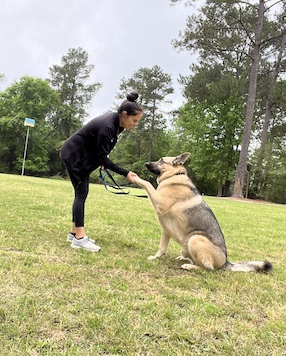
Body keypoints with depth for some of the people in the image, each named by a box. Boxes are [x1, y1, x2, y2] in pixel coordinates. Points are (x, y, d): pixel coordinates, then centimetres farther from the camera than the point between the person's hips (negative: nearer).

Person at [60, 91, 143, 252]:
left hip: (83, 155, 9)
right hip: (74, 154, -9)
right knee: (81, 193, -12)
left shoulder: (116, 122, -4)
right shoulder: (107, 126, -31)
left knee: (81, 193, 8)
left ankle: (74, 232, 14)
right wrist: (125, 173, -26)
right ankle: (79, 238, -11)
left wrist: (101, 161, 14)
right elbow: (102, 158, -26)